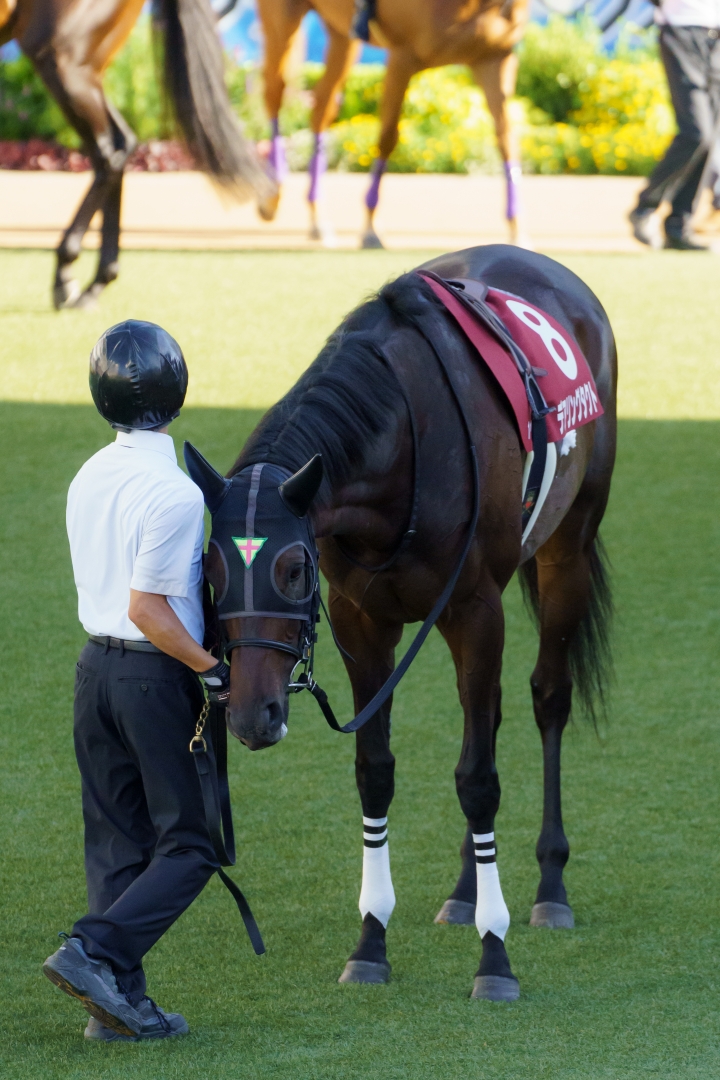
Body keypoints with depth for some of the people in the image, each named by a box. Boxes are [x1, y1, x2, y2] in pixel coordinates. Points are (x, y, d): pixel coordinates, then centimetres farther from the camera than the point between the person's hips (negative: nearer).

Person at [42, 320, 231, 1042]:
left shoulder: (87, 480, 6)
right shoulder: (174, 493, -18)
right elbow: (146, 608, -21)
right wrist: (215, 674, -15)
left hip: (95, 669, 8)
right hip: (157, 676, -7)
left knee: (116, 841, 11)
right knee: (188, 847, 2)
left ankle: (119, 1001, 9)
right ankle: (93, 953, -14)